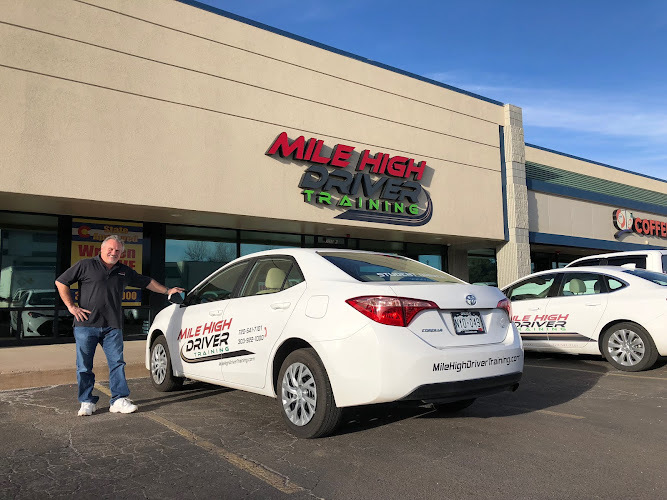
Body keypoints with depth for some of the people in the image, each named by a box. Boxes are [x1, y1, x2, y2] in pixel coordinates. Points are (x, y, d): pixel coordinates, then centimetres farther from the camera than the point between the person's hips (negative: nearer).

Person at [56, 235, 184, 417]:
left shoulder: (125, 271, 15)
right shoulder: (85, 265, 2)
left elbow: (146, 282, 26)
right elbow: (61, 282, 3)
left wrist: (167, 291, 27)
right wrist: (71, 306, -3)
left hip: (112, 327, 3)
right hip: (86, 325, -3)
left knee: (117, 363, -1)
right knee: (84, 366, 4)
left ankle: (119, 400, 5)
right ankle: (87, 402, 15)